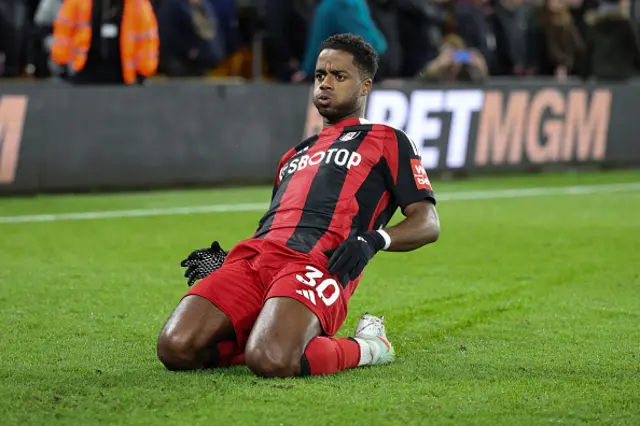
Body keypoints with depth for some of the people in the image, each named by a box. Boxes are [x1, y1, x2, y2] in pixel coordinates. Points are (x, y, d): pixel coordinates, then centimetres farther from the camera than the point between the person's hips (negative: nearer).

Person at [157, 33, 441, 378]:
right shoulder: (295, 154, 37)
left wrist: (374, 239, -11)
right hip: (254, 257, 6)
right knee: (175, 348, -21)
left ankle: (367, 348, -5)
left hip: (317, 264, -6)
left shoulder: (386, 142, 19)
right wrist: (222, 263, 16)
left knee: (270, 361, -36)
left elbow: (428, 223, 9)